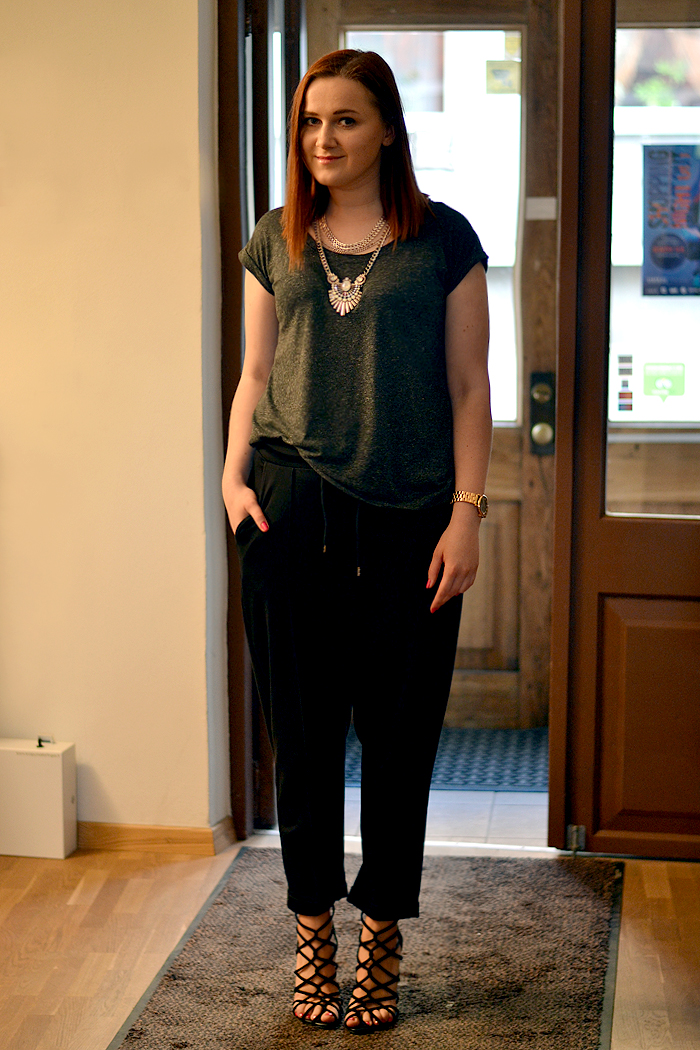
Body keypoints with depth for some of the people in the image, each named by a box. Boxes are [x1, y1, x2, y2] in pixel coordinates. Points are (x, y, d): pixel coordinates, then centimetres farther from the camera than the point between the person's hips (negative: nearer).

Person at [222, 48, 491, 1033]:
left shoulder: (443, 239, 3)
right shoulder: (277, 242, 10)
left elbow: (468, 386, 2)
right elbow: (256, 372, 14)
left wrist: (467, 511, -5)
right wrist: (234, 474, -1)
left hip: (408, 517, -2)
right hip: (293, 505, 2)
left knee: (399, 730, 5)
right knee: (302, 722, 5)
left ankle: (381, 935, 21)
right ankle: (313, 933, 19)